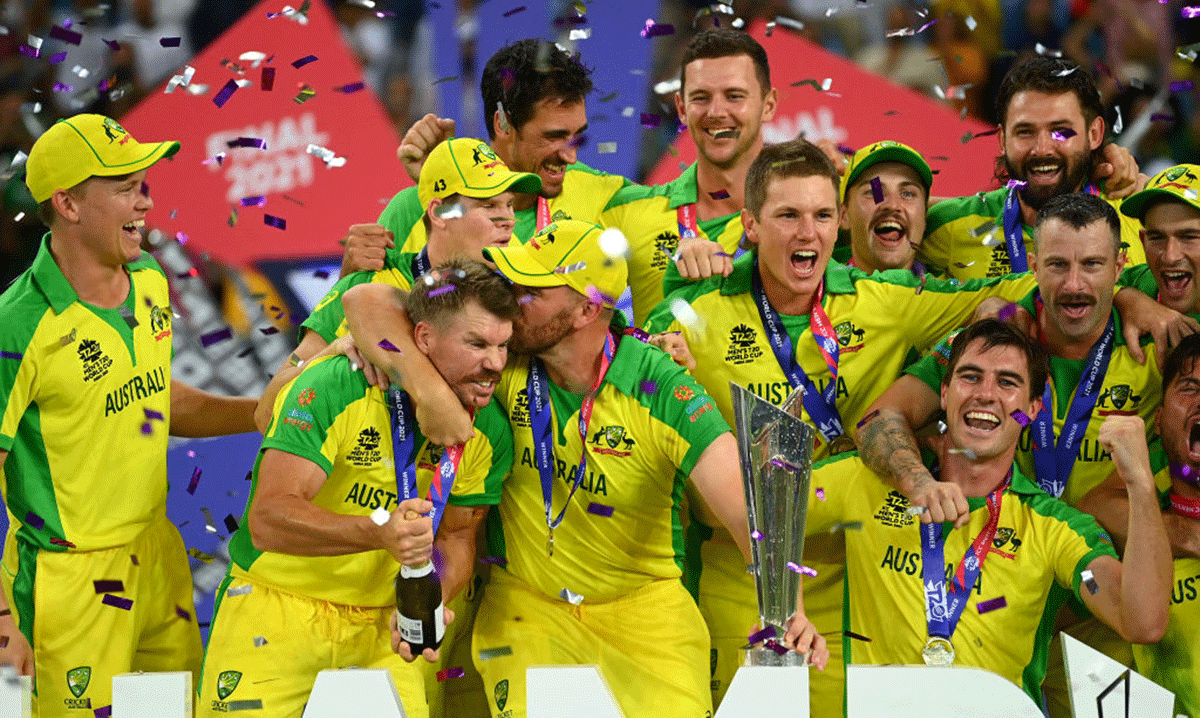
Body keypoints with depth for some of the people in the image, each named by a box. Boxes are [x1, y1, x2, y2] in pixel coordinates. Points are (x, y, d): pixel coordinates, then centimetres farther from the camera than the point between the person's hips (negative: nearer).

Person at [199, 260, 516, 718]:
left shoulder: (489, 432, -5)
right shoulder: (334, 388, -20)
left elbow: (456, 537, 7)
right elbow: (268, 518, -28)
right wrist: (379, 531, -42)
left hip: (381, 626, 4)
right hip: (277, 607, -4)